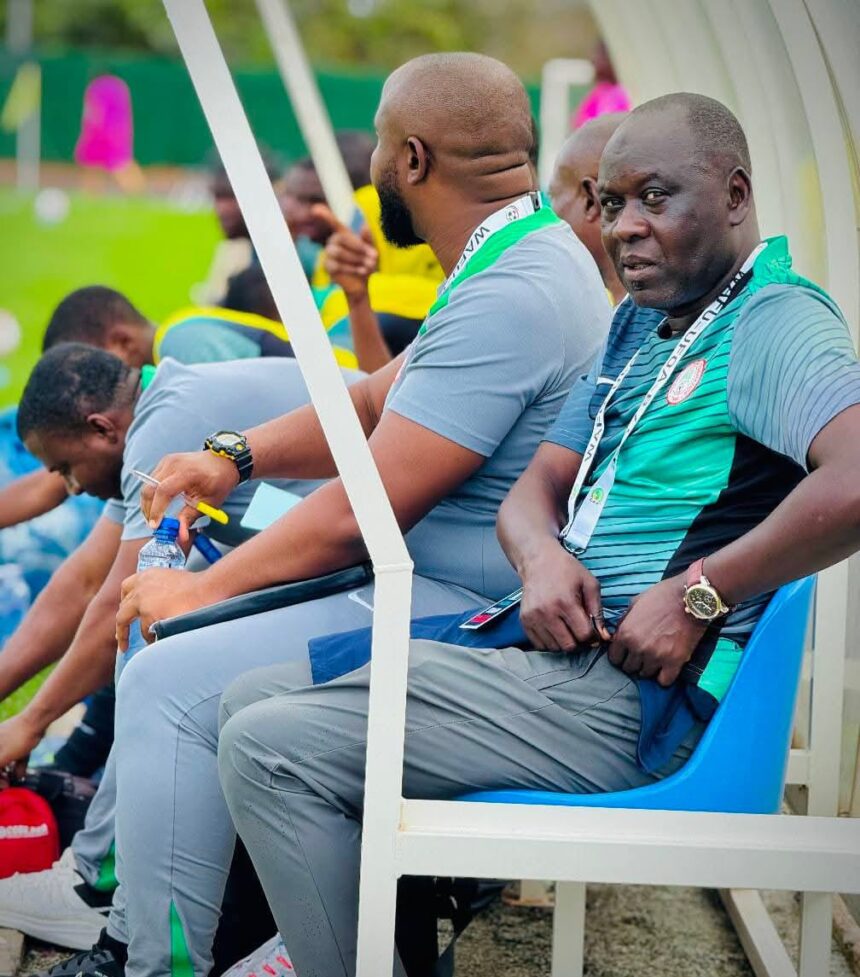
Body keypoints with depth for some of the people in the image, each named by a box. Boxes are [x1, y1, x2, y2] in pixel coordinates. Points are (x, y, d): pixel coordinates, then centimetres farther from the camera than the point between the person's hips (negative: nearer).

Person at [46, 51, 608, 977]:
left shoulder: (507, 299, -23)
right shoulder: (534, 256, 12)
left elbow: (360, 515, -23)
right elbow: (380, 401, 20)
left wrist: (201, 590, -11)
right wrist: (235, 457, 8)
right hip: (425, 585, 11)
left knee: (169, 685, -17)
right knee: (158, 629, 15)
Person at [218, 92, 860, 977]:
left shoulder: (773, 321, -10)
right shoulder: (637, 326, 19)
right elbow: (537, 487, 17)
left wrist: (697, 596, -23)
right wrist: (542, 558, -7)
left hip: (631, 695, -10)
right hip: (554, 648, 10)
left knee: (271, 749, -16)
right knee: (252, 700, 10)